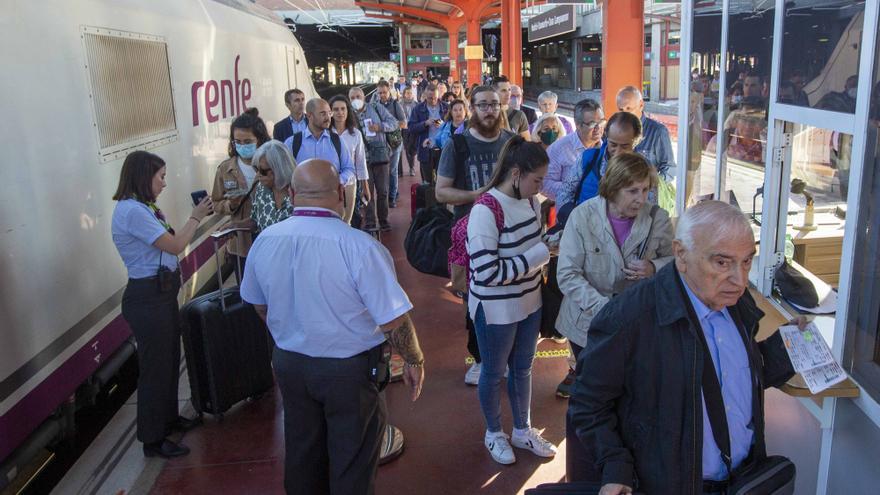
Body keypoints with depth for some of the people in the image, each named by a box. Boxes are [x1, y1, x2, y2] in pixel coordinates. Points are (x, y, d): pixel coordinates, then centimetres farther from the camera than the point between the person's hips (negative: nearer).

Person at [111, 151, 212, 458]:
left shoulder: (142, 208, 11)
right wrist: (196, 217, -8)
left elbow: (170, 241, 11)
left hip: (162, 294, 10)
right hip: (147, 298, -10)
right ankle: (152, 440, 16)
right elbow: (175, 246, -18)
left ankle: (168, 418, 40)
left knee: (170, 360, 22)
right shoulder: (132, 210, -21)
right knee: (155, 367, 2)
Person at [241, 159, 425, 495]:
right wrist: (414, 361, -4)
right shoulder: (358, 246, -26)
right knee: (352, 465, 14)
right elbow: (394, 321, -22)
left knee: (302, 456, 25)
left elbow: (259, 306, 8)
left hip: (289, 363, 5)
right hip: (349, 370, -5)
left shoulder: (264, 241, -8)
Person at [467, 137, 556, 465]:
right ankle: (493, 433, 39)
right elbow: (488, 272, -28)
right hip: (495, 310, -6)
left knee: (522, 368, 22)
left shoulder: (530, 202, -3)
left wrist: (549, 247, -8)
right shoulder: (485, 211, -25)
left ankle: (522, 430, 43)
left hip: (530, 303, 7)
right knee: (494, 372, 16)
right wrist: (539, 254, -23)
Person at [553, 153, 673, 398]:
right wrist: (604, 307, -27)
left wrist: (654, 268, -19)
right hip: (587, 321, -1)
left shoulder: (658, 219, -11)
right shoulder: (583, 216, -15)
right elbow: (567, 275, -17)